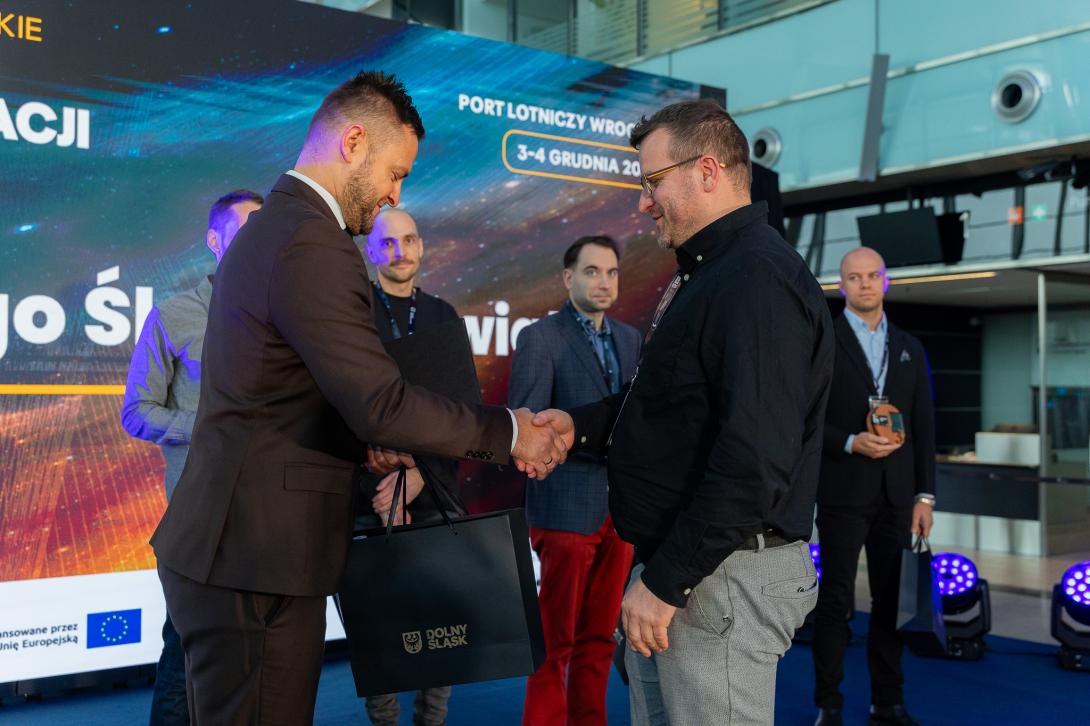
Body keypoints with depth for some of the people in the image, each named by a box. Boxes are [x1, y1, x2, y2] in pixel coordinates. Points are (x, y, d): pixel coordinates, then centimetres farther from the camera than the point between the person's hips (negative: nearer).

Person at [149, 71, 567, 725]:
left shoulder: (275, 225, 14)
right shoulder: (312, 245, -19)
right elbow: (382, 403, -24)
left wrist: (363, 444, 8)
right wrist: (509, 433, -13)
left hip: (233, 545, 10)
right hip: (258, 557, -10)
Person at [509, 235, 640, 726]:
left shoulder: (630, 339, 13)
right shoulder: (540, 337, -6)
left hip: (620, 507, 6)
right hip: (567, 507, -5)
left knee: (599, 638, 13)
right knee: (555, 642, 3)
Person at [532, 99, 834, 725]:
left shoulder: (758, 279, -19)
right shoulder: (706, 273, 16)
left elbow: (756, 460, -27)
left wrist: (666, 581, -22)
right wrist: (581, 427, 5)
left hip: (724, 577, -10)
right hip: (671, 563, 10)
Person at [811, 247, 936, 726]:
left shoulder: (910, 349, 12)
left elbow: (923, 427, 11)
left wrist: (924, 494, 5)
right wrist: (851, 443, -18)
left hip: (896, 495, 4)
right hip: (843, 493, -4)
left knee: (891, 601, 7)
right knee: (836, 600, 2)